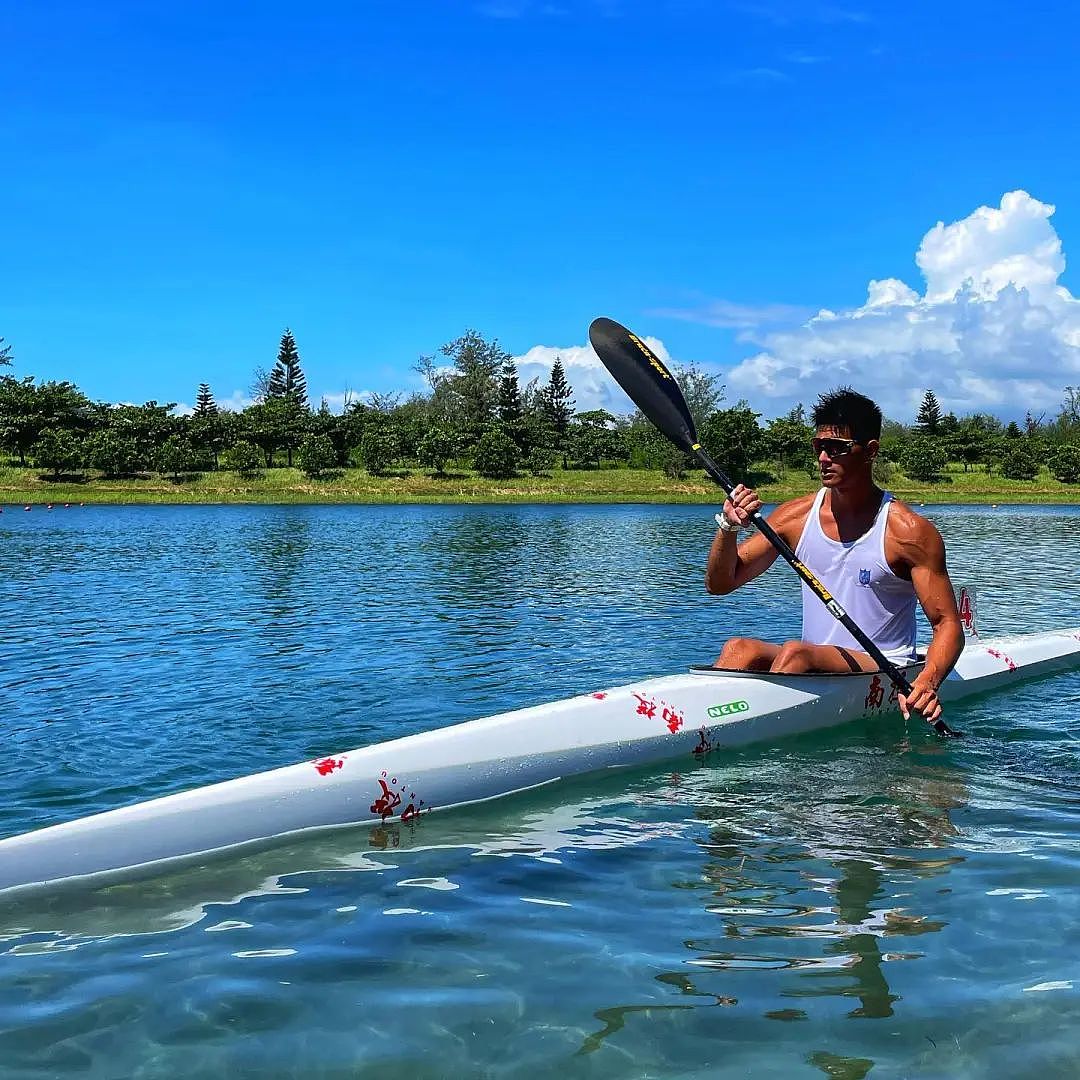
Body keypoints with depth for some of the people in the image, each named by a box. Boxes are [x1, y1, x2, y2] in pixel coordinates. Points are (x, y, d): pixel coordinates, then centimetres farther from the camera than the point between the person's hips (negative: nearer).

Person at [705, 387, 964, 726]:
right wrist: (729, 527, -16)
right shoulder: (796, 516, 4)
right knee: (739, 649, -26)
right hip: (811, 664, 4)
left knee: (796, 651, -33)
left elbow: (947, 624, -8)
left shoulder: (908, 531, -8)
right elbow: (719, 584, 4)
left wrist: (927, 683, -28)